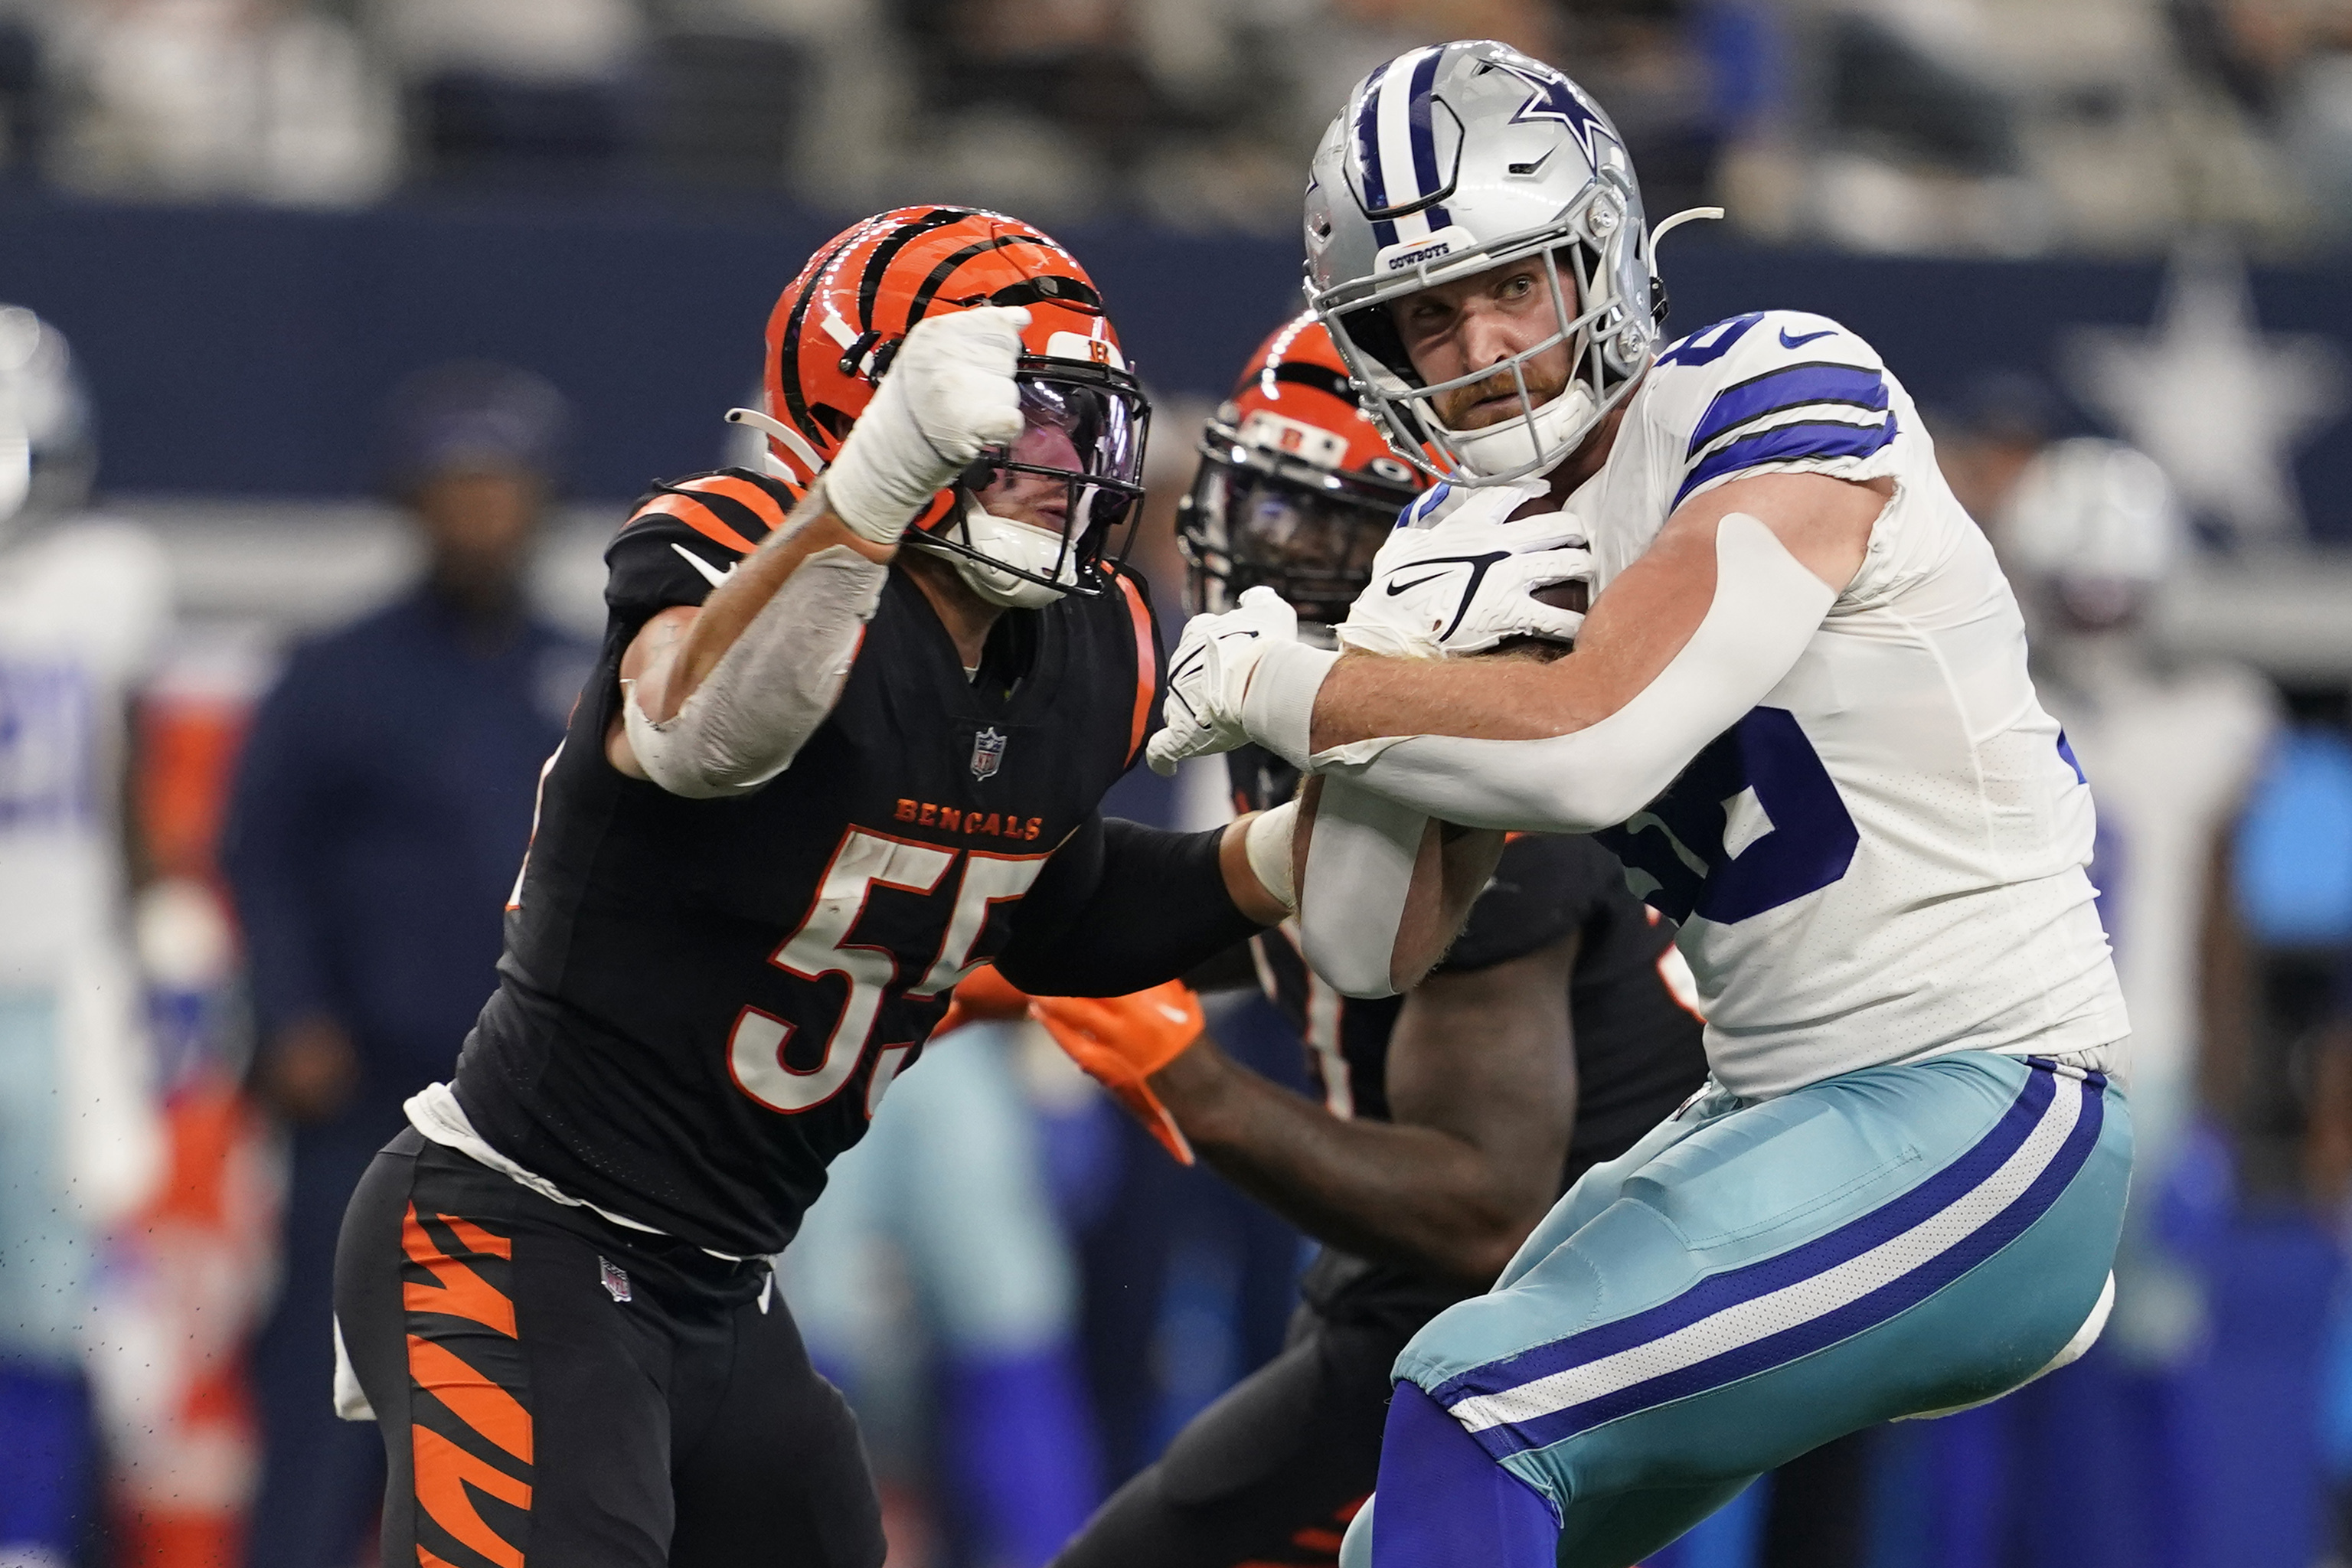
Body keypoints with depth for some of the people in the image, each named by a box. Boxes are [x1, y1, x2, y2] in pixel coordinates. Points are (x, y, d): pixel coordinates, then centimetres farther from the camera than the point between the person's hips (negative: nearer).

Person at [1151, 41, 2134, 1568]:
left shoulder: (1777, 402, -14)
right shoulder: (1475, 537, 10)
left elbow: (1593, 753, -26)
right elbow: (1367, 946, 5)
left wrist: (1266, 686, -13)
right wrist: (1397, 660, -11)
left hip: (1973, 1113, -9)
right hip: (1776, 1113, 9)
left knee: (1478, 1409, -21)